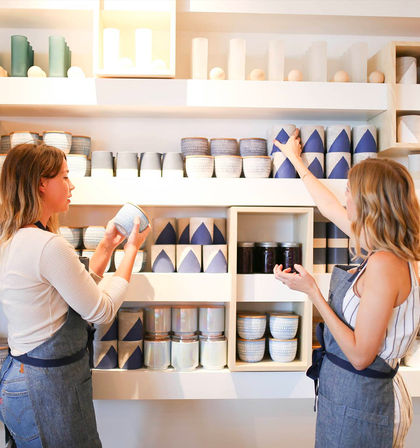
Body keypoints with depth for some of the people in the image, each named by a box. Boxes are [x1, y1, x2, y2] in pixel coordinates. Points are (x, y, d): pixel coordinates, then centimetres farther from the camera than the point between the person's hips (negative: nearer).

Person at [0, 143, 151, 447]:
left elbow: (83, 290, 8)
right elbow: (103, 310, -15)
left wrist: (107, 246, 10)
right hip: (49, 387, -9)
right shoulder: (48, 245, -25)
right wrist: (131, 250, -7)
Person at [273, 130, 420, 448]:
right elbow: (329, 206, 13)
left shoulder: (384, 265, -28)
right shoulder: (385, 251, -2)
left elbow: (360, 355, -26)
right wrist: (296, 159, 24)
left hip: (358, 401, -8)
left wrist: (311, 291, -24)